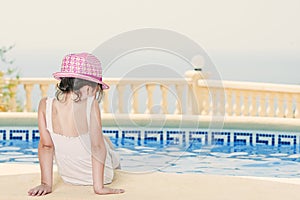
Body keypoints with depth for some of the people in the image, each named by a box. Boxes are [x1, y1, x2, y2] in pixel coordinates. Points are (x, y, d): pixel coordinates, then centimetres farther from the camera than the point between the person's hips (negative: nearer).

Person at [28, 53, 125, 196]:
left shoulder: (45, 105, -18)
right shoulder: (91, 105, -28)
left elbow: (46, 146, -14)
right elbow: (97, 146, -26)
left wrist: (46, 184, -9)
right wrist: (99, 187, -21)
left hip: (68, 177, 3)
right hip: (102, 175, -3)